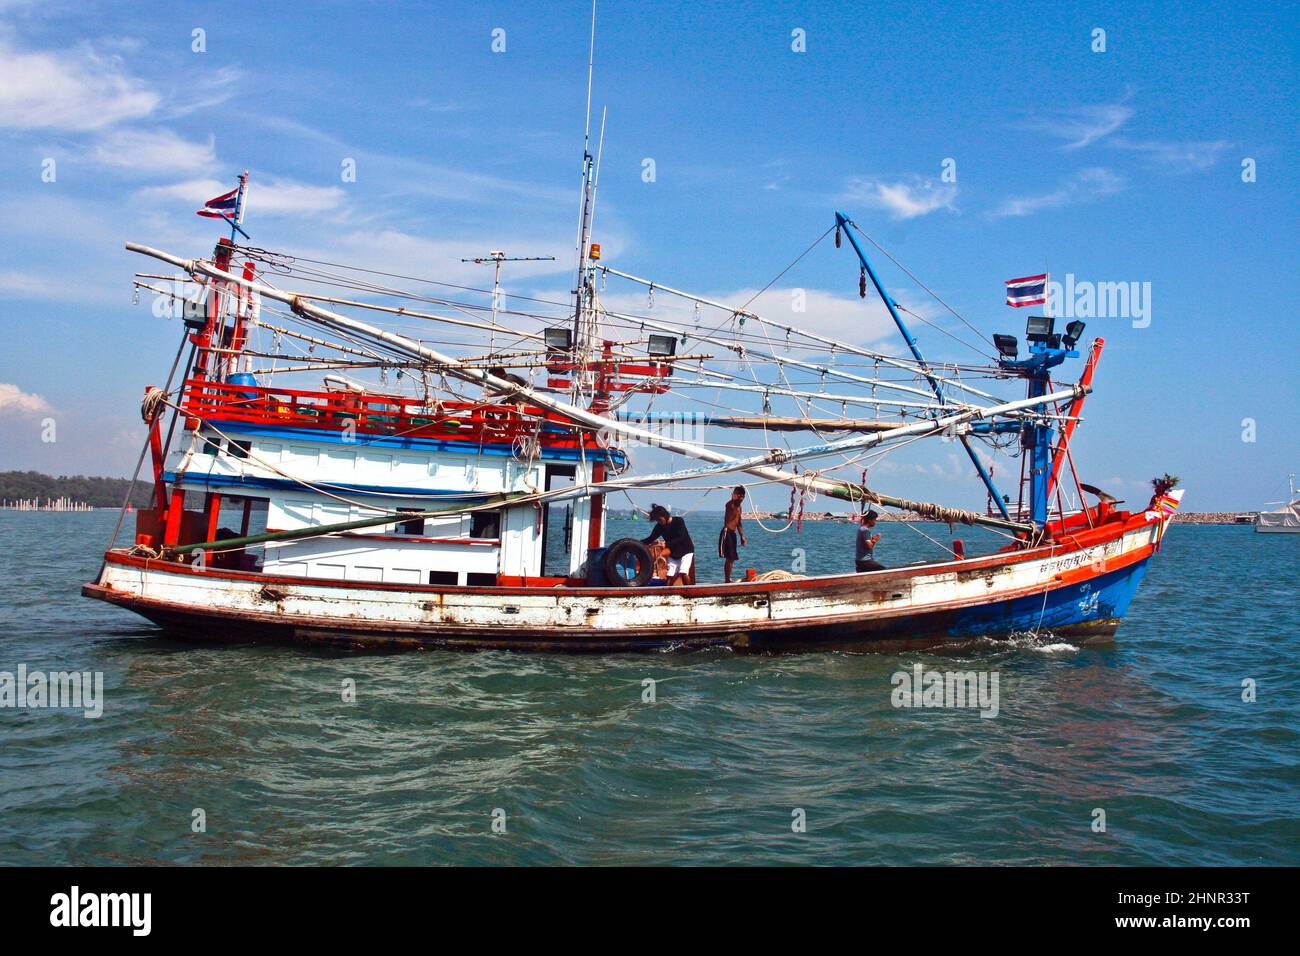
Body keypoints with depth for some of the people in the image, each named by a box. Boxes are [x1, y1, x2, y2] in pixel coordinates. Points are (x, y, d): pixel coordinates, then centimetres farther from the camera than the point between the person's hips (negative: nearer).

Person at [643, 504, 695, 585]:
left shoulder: (678, 521, -19)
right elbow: (651, 538, 1)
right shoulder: (659, 526, -5)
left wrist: (666, 544, -36)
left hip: (686, 551, -5)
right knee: (670, 576, -3)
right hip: (673, 554, 5)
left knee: (683, 573, -21)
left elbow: (681, 538, -26)